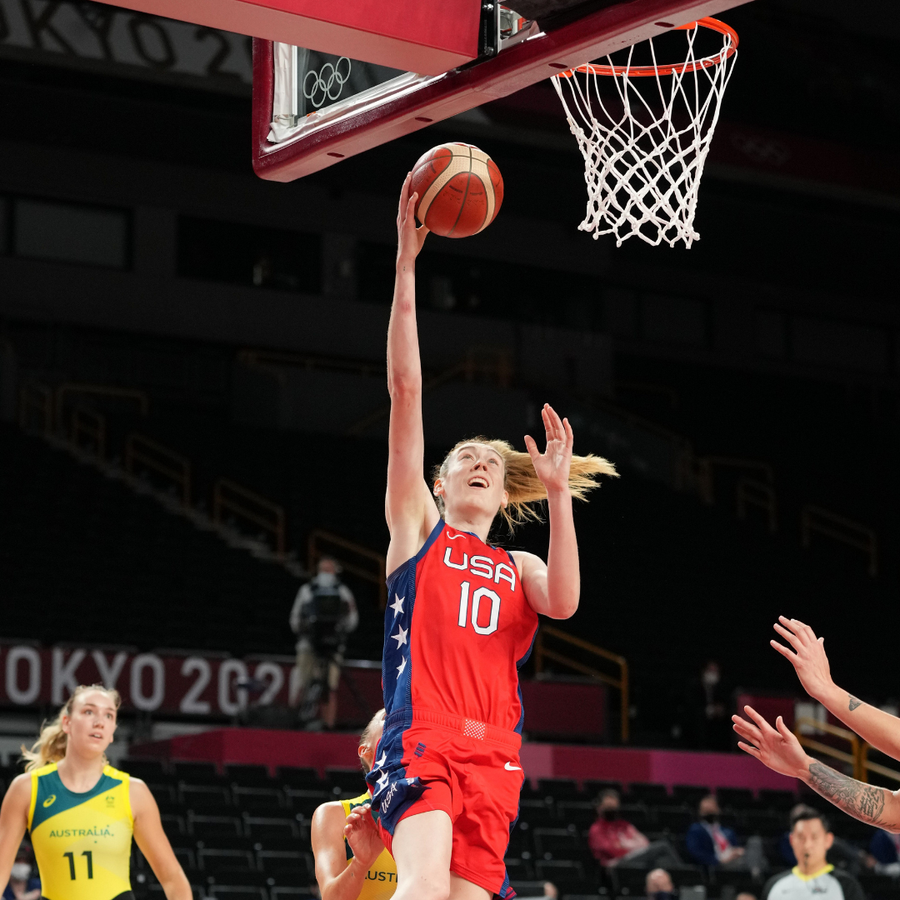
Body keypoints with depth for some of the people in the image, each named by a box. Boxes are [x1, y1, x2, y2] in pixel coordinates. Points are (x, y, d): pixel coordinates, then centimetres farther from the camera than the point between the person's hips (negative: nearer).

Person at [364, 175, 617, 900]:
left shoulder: (520, 566, 23)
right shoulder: (418, 525, 15)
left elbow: (564, 602, -3)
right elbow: (406, 390, 8)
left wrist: (557, 492, -6)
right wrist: (407, 265, 2)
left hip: (494, 756, 4)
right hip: (419, 740, -3)